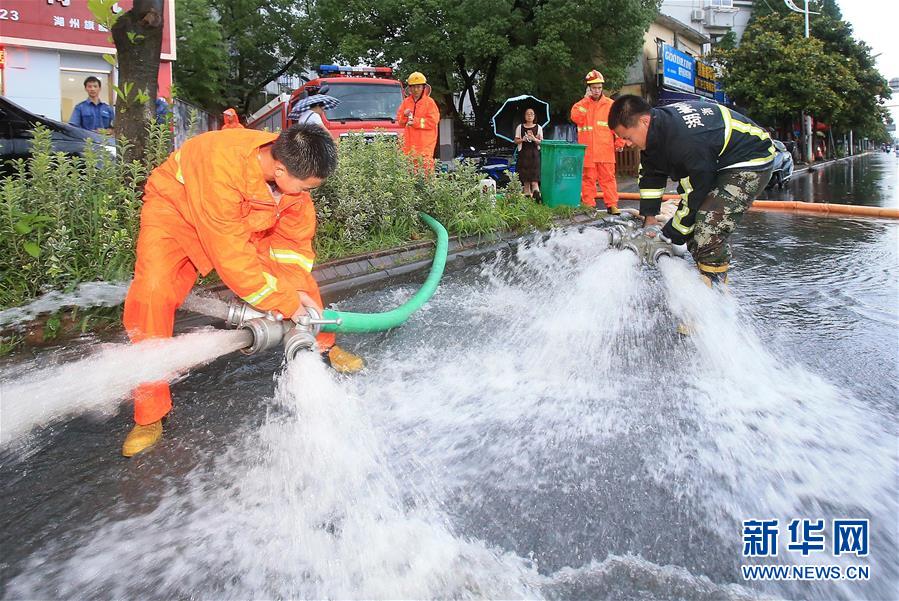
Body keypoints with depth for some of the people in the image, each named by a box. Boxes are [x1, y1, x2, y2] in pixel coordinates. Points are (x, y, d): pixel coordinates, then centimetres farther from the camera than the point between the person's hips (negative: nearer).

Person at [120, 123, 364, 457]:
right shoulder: (222, 164, -42)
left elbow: (294, 240, -8)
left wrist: (297, 291, -20)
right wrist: (285, 303, -31)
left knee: (299, 273, -3)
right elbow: (230, 253, -37)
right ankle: (150, 414, -11)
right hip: (176, 209, -5)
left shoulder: (292, 167, -22)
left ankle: (324, 348, 25)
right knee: (153, 291, -24)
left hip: (244, 221, 5)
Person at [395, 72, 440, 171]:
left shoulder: (429, 102, -1)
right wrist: (404, 115, -7)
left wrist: (416, 121, -15)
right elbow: (399, 120, 16)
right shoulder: (406, 101, 13)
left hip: (425, 143, -5)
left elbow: (433, 121, -10)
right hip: (409, 142, 5)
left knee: (425, 165, -11)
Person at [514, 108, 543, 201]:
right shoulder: (520, 127, 8)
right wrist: (523, 139, -12)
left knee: (534, 175, -14)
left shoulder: (538, 128, 7)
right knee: (525, 176, 0)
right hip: (523, 153, 1)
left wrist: (534, 139, -15)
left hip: (534, 153, -1)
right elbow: (516, 141, 7)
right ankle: (527, 194, 6)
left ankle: (536, 192, -24)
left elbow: (541, 142, 4)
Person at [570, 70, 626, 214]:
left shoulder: (610, 105, 8)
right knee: (588, 178, 3)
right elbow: (576, 117, -11)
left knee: (608, 178, -1)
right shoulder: (581, 104, 10)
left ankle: (612, 205, 3)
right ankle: (588, 205, 9)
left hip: (605, 150, -1)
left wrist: (619, 142, -2)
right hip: (587, 151, 1)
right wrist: (586, 99, -8)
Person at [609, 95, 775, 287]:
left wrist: (669, 237, -16)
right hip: (718, 162, 10)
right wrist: (649, 216, 6)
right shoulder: (656, 122, -7)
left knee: (708, 234, -21)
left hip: (751, 163, -10)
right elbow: (650, 174, 8)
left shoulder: (685, 143, -36)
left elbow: (695, 195, -26)